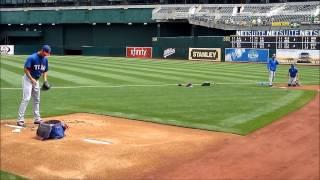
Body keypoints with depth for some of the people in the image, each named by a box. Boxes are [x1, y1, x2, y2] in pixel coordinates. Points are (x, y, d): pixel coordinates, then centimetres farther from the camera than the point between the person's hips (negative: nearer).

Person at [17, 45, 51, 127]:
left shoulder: (45, 59, 2)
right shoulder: (32, 58, -20)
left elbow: (45, 71, 11)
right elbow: (26, 69, -20)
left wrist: (45, 80, -3)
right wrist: (31, 79, -25)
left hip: (36, 80, 8)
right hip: (28, 79, -8)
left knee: (37, 100, 12)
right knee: (26, 99, -16)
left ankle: (37, 118, 22)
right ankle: (20, 119, -15)